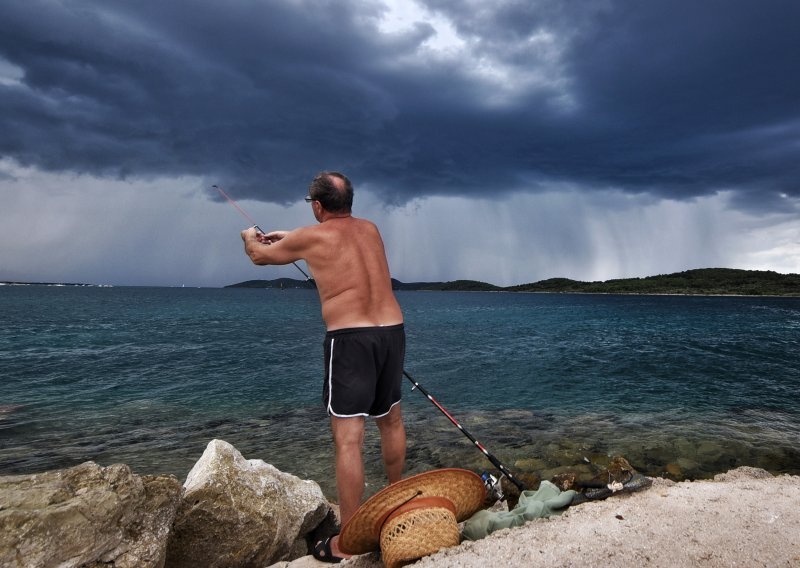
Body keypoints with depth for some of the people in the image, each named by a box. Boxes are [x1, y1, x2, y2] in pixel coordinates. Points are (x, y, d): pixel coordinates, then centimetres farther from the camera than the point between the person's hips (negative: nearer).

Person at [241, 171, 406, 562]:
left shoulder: (311, 237, 0)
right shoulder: (370, 229, 14)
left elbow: (259, 256, 17)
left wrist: (251, 238, 41)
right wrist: (291, 237, 44)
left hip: (350, 338, -6)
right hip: (392, 332, 6)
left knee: (348, 438, -4)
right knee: (390, 419, 23)